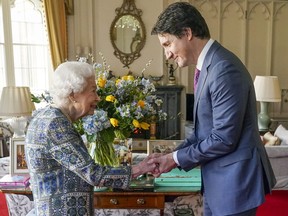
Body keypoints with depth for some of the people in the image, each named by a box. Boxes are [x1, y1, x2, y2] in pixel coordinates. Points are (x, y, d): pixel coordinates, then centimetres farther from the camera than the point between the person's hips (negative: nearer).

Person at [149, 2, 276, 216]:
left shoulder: (224, 69, -23)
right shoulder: (208, 66, 8)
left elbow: (224, 139, -23)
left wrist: (176, 158, -12)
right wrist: (172, 155, 3)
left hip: (235, 179, -9)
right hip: (218, 178, 9)